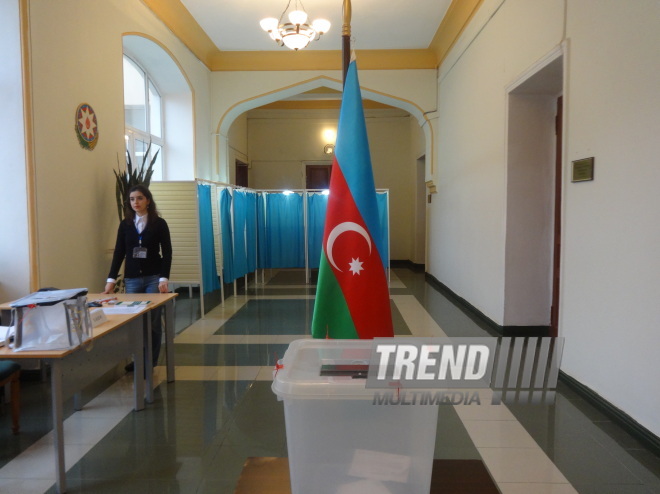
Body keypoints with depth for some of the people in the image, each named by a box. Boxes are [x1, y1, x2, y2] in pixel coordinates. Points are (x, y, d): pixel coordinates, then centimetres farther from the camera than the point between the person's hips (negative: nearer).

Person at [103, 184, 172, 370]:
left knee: (153, 321, -1)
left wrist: (164, 278, -15)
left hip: (154, 278, -2)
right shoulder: (125, 224, 6)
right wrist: (111, 279, -1)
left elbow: (167, 253, -5)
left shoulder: (159, 223, -2)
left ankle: (150, 361, 12)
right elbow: (119, 253, 6)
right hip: (131, 279, 3)